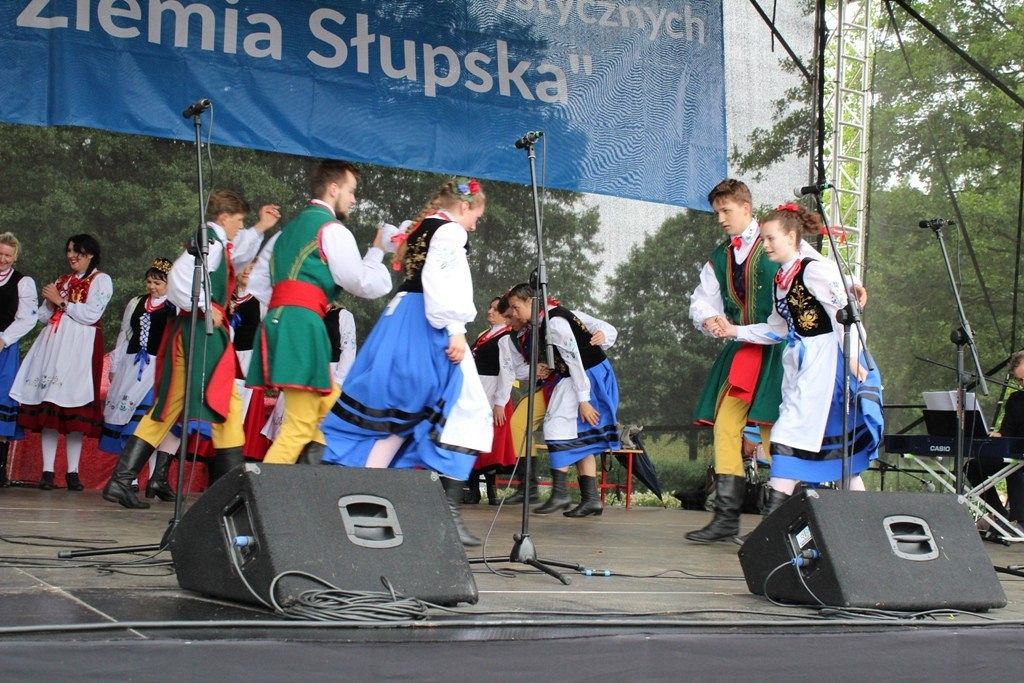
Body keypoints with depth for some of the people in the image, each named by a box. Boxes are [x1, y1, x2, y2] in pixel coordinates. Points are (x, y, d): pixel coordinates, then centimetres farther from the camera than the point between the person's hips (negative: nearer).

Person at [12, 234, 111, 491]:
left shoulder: (101, 280, 5)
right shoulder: (61, 281, 24)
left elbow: (90, 315, -7)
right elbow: (43, 316, 20)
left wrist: (61, 301, -3)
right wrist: (50, 302, 1)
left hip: (80, 347, -5)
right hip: (53, 343, 5)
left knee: (73, 406, -9)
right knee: (48, 405, -3)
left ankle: (72, 471, -4)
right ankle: (47, 471, -2)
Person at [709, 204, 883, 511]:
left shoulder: (815, 269, -10)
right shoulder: (781, 279, 15)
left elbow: (844, 313, -13)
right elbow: (777, 329, 19)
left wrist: (852, 357, -18)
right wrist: (734, 331, 13)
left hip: (824, 358, -9)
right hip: (798, 364, 9)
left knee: (792, 432, -14)